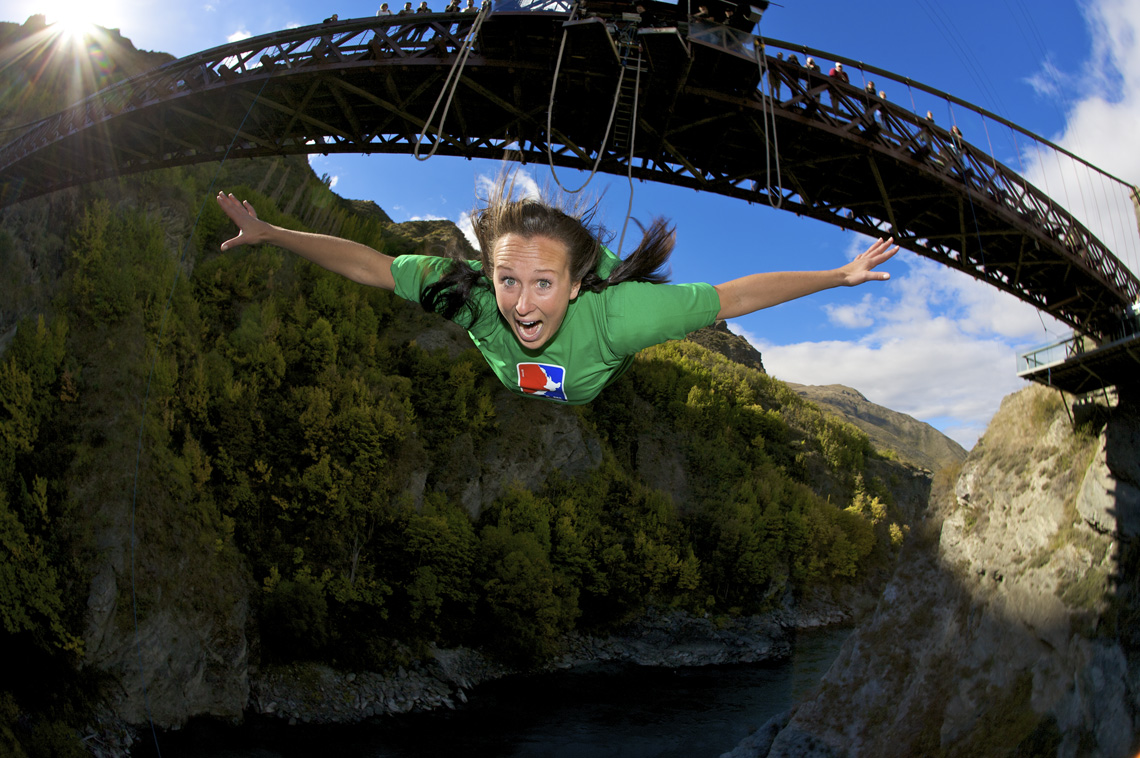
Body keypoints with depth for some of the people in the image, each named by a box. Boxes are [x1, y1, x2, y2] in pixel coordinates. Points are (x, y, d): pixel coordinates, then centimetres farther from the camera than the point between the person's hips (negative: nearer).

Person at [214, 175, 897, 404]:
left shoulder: (612, 312, -49)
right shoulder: (469, 290, -44)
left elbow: (734, 297, -42)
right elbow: (367, 264, -33)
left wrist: (840, 276, -39)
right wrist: (269, 233, -30)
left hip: (602, 395, -1)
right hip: (510, 395, 1)